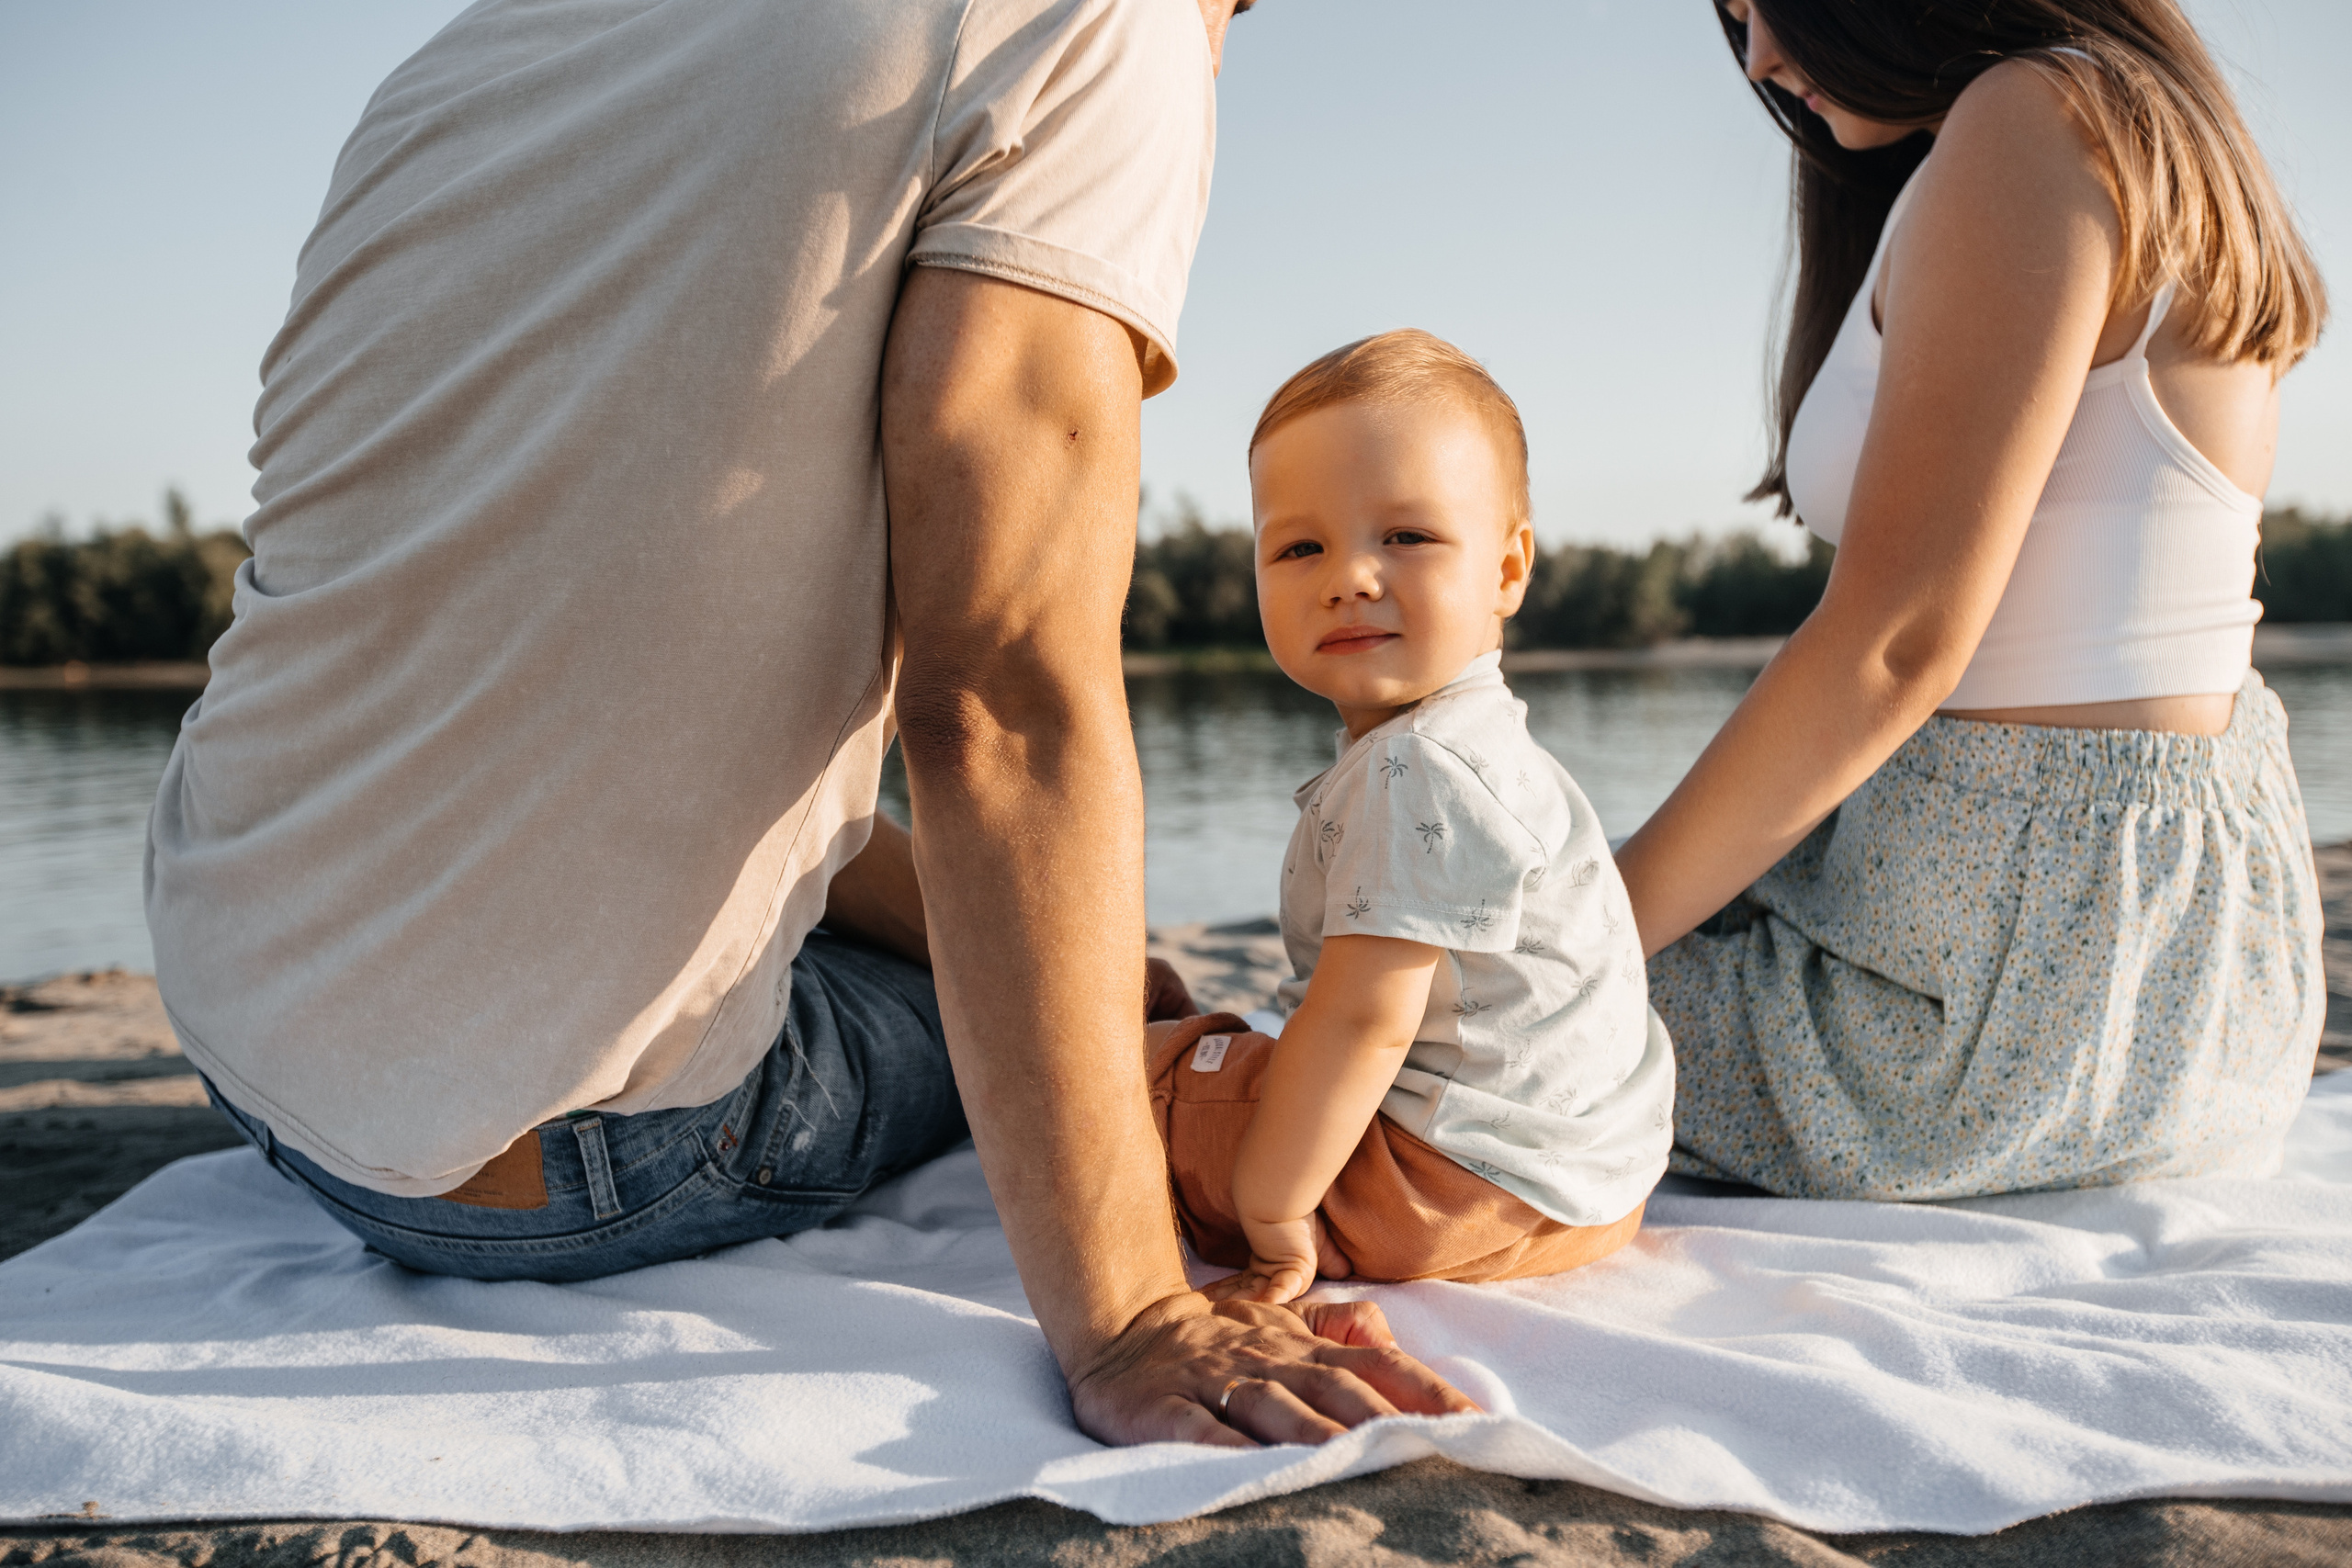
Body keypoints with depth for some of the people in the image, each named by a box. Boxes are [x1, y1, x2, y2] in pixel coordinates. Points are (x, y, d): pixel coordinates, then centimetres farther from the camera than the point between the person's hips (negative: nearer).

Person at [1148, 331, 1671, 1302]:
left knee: (1152, 1063, -2)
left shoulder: (1419, 774, -23)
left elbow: (1363, 1020, -27)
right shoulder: (1465, 741, 10)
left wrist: (1268, 1207, -21)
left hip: (1473, 1195, -10)